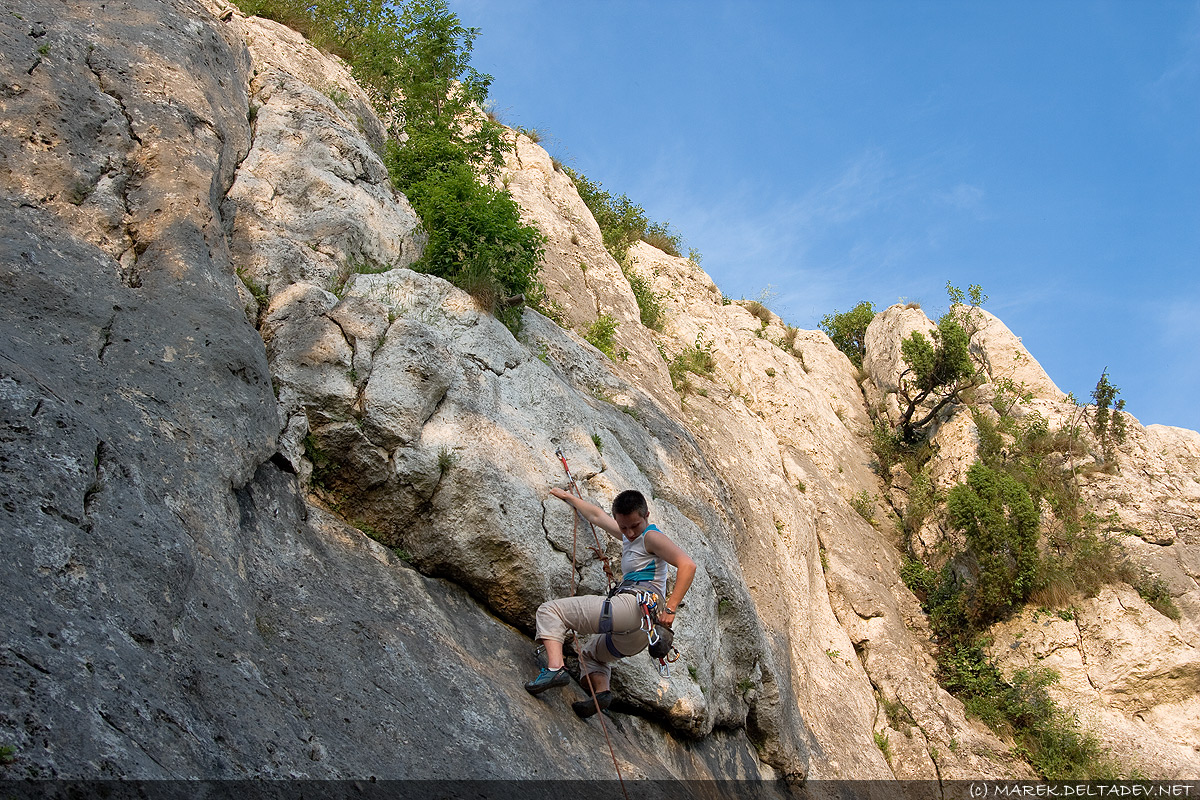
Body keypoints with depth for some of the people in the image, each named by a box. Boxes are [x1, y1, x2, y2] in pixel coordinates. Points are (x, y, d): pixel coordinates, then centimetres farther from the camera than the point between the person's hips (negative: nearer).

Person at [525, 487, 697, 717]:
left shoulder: (651, 537, -2)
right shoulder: (628, 536, 24)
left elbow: (687, 565, -16)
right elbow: (597, 515, 39)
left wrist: (671, 607, -23)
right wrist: (568, 497, 50)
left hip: (634, 603, -11)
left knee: (550, 610, -4)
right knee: (591, 652, 35)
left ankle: (555, 668, -25)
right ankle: (601, 691, 5)